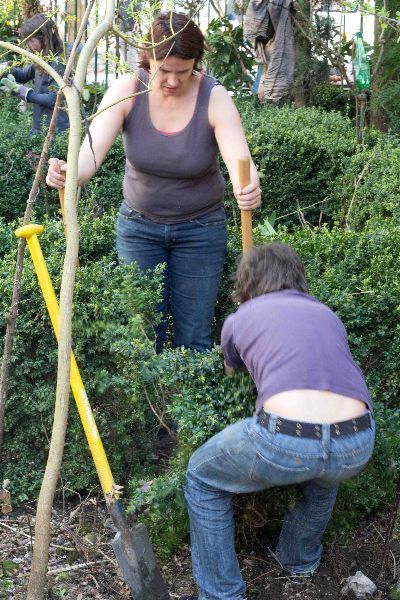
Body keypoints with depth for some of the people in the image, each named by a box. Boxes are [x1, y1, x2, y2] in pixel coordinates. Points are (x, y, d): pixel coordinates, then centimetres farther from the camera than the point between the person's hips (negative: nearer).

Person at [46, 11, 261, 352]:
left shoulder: (215, 99, -20)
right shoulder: (127, 91, -17)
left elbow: (240, 163, -32)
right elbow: (92, 150, -29)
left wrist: (248, 191, -57)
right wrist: (69, 174, -53)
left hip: (200, 227, -1)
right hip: (139, 224, 1)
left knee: (193, 337, 5)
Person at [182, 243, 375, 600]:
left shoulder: (238, 320, 21)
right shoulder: (327, 314, 29)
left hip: (284, 441, -3)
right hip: (357, 446, 4)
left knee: (202, 480, 25)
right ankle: (302, 560, 54)